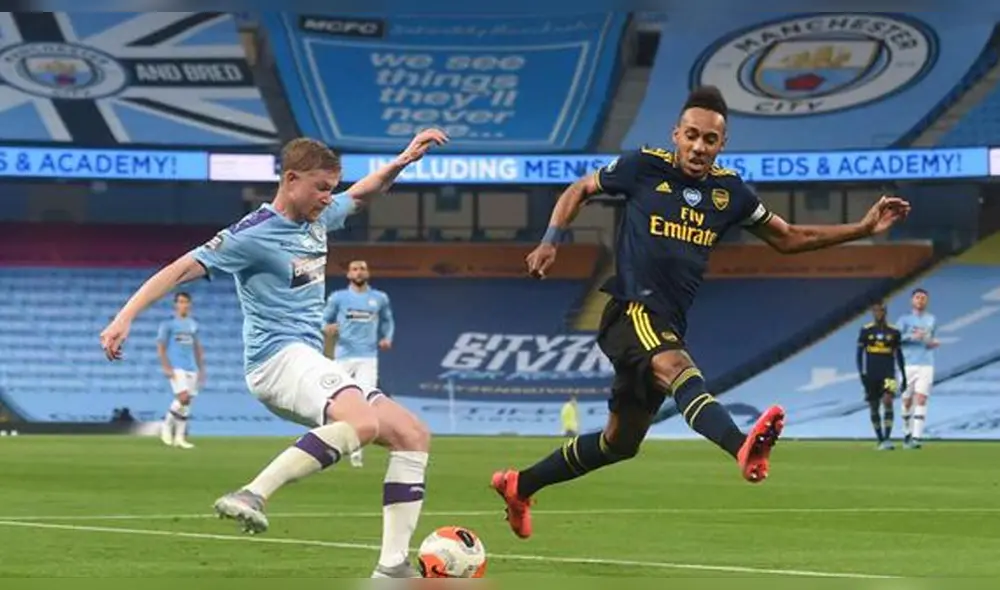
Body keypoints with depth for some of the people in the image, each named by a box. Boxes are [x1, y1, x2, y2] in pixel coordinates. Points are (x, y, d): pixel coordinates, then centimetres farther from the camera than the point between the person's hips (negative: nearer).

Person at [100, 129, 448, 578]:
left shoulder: (317, 218, 15)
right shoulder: (254, 235, -10)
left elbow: (361, 193, 34)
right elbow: (182, 270, -12)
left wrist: (402, 161, 18)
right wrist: (125, 318, -19)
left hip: (309, 364, 9)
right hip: (279, 357, -9)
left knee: (413, 435, 3)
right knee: (363, 421, -36)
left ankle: (392, 565, -1)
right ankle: (252, 495, -38)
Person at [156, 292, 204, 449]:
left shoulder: (193, 324, 15)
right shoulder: (168, 324, -2)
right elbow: (161, 347, -4)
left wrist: (201, 369, 16)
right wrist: (166, 367, -15)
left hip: (191, 368, 6)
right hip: (176, 368, -6)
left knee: (187, 402, 3)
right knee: (183, 397, -20)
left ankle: (180, 437, 8)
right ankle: (167, 426, -1)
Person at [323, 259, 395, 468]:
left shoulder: (380, 298, 10)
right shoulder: (337, 297, 7)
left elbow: (388, 321, 22)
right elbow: (325, 321, 12)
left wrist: (387, 338, 3)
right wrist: (328, 329, -12)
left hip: (368, 358, 0)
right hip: (343, 357, 0)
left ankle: (356, 449, -15)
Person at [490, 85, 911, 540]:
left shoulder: (729, 191, 8)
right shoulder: (643, 167, -3)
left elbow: (788, 238, 16)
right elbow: (578, 191, 11)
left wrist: (864, 228, 8)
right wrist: (551, 242, -4)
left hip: (667, 327, 7)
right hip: (631, 311, -7)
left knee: (619, 443, 15)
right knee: (678, 367, -37)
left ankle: (520, 485, 33)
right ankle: (743, 450, -65)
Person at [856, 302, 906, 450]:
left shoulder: (893, 332, 4)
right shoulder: (866, 331, 3)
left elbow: (899, 355, 11)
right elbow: (859, 353, 4)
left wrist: (904, 376, 10)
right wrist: (861, 373, -7)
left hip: (888, 374, -1)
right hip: (871, 375, 1)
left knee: (888, 402, -18)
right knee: (874, 407, 5)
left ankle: (887, 439, -22)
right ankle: (880, 440, 16)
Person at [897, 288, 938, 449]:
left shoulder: (932, 320, 12)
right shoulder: (905, 319, 3)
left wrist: (933, 343, 1)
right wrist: (912, 336, -22)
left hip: (926, 365, 1)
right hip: (908, 365, -1)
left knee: (921, 400, -12)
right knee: (907, 402, 5)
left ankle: (916, 438, -17)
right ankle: (907, 433, 25)